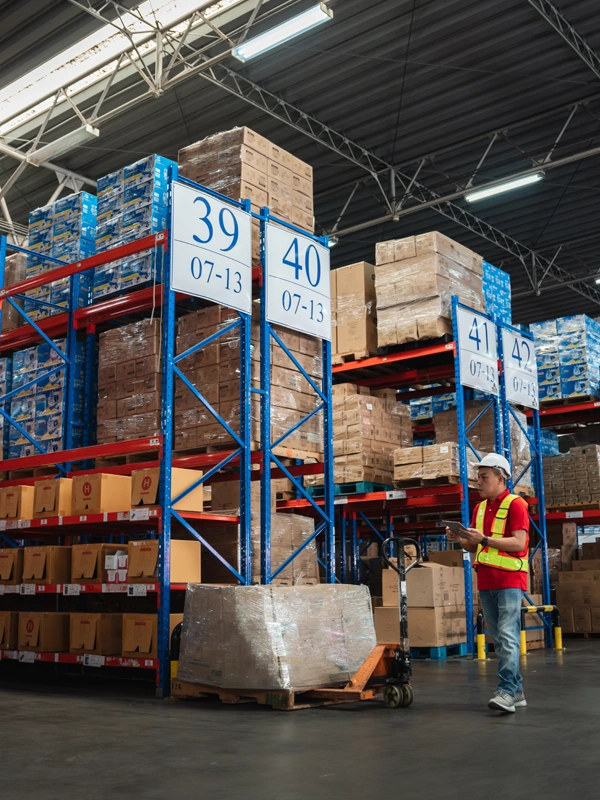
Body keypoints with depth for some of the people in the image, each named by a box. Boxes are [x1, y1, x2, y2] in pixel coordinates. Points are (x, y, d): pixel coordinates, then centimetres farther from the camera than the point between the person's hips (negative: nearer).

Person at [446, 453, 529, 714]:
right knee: (499, 640, 9)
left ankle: (506, 692, -15)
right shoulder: (479, 508, 16)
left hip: (509, 580, -8)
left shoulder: (515, 504, -6)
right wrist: (460, 539, 0)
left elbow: (519, 543, -16)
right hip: (485, 582, 8)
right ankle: (516, 691, 17)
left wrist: (484, 539, -22)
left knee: (508, 636, -13)